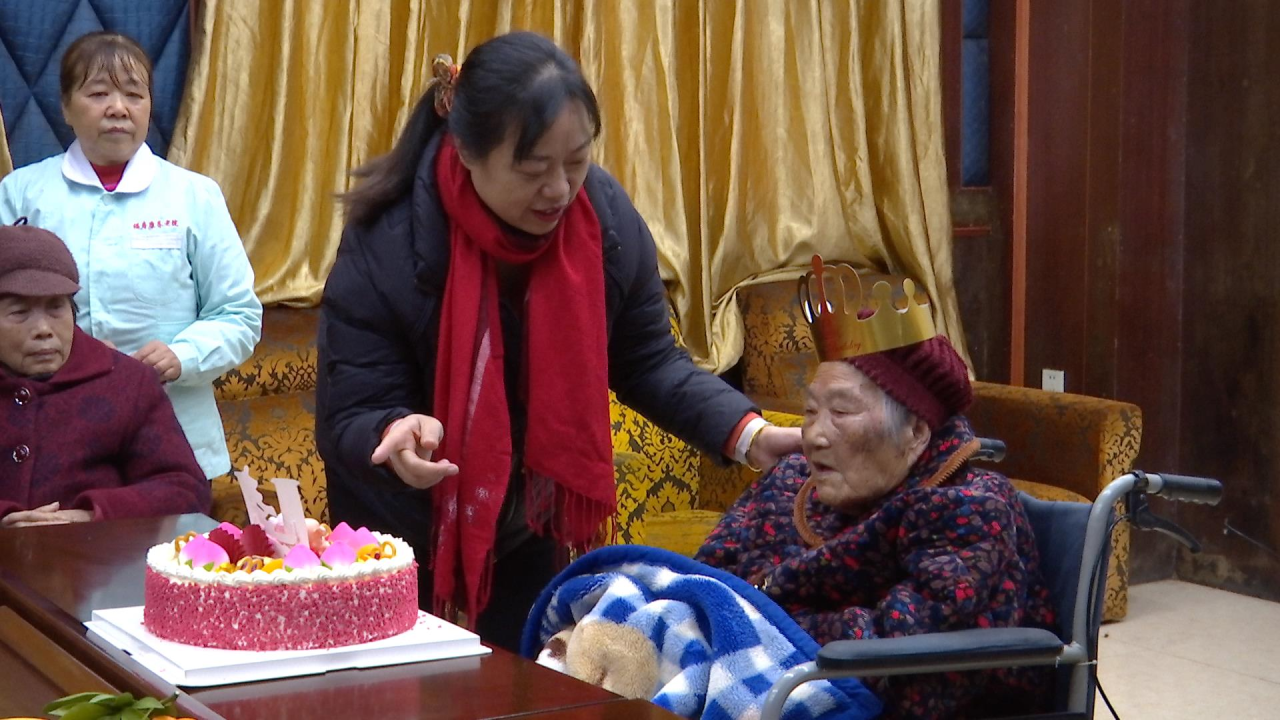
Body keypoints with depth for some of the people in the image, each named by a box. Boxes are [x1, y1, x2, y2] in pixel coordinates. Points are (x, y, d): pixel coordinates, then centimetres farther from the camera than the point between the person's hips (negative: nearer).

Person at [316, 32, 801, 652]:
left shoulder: (606, 218, -17)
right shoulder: (386, 244, -28)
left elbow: (646, 364, -6)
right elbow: (349, 415, -25)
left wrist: (748, 434, -20)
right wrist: (397, 435, -48)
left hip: (524, 527, 4)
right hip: (401, 527, -3)